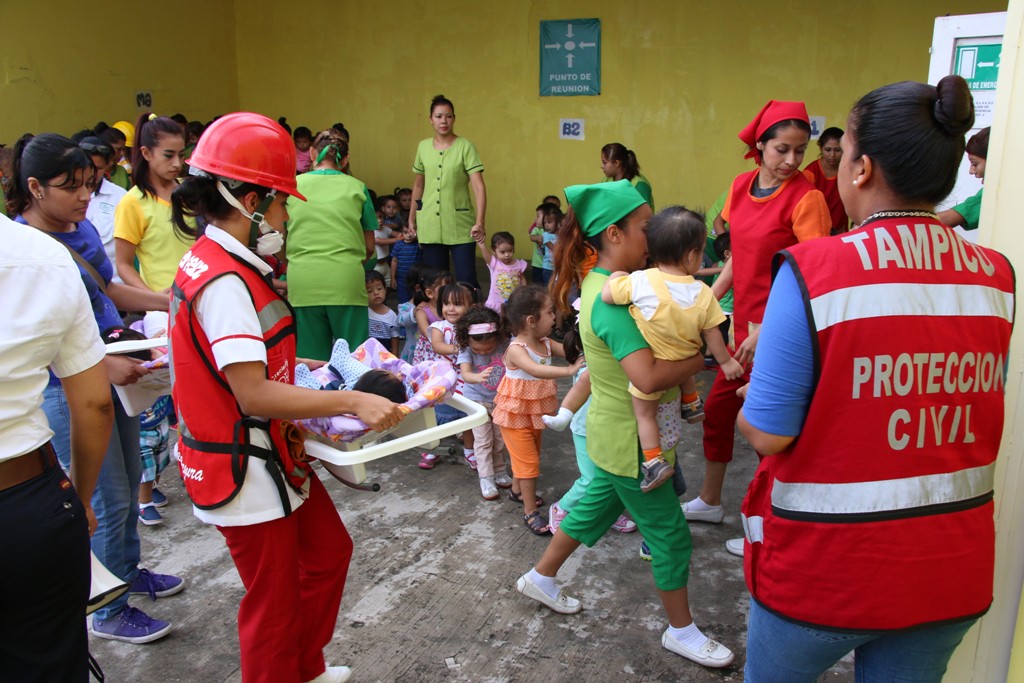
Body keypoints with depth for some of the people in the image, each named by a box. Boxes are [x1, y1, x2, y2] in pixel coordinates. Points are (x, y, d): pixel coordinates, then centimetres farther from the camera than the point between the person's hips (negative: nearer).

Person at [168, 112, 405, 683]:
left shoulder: (216, 263, 6)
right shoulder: (225, 282, -26)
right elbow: (254, 395, -30)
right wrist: (353, 402, -27)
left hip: (277, 456, 11)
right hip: (246, 470, -11)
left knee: (328, 551, 25)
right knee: (275, 602, 8)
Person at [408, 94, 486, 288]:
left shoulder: (465, 147, -6)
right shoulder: (423, 147, 7)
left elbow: (479, 187, -13)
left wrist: (479, 222, -22)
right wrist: (412, 218, 17)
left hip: (461, 226, -3)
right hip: (430, 226, 4)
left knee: (466, 281, -4)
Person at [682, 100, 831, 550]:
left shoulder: (806, 198, -15)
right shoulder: (742, 186, 5)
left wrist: (766, 331, -25)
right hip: (744, 320, 7)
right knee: (717, 409, 17)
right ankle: (709, 502, 38)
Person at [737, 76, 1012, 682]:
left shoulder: (813, 271, -21)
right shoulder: (997, 277, -3)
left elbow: (769, 433, -19)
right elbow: (973, 413, 10)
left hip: (824, 567, -4)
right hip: (955, 570, 5)